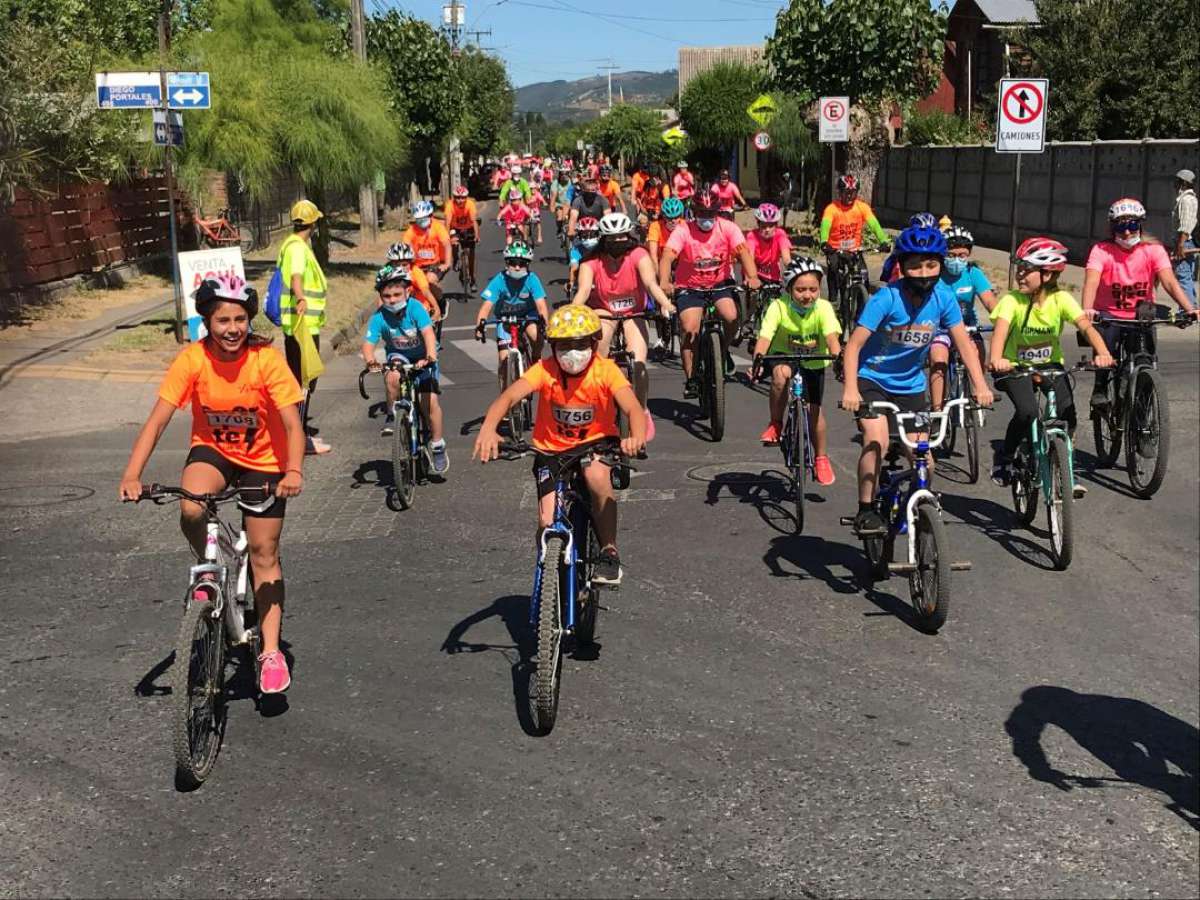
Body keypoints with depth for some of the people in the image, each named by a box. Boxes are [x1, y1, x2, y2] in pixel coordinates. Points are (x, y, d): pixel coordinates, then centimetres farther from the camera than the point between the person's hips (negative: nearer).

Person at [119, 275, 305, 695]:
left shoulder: (267, 360, -23)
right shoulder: (192, 360, -19)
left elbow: (293, 426, -25)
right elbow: (156, 421, -22)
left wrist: (294, 471, -43)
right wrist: (132, 474, -35)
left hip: (263, 460, -1)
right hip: (212, 449, 1)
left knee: (264, 554, 1)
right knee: (191, 509, -31)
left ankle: (270, 652, 12)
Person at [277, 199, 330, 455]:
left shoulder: (291, 244, 15)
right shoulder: (298, 247, -16)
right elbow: (296, 276, -35)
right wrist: (301, 299, -54)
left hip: (297, 324, 10)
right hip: (303, 323, -10)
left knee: (299, 378, 18)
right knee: (305, 380, -8)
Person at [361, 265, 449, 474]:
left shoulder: (415, 308, -24)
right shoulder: (379, 317, -18)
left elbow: (428, 333, -35)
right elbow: (368, 343, -25)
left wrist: (430, 357, -52)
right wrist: (370, 361, -47)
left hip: (422, 358, -1)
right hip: (398, 356, 1)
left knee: (429, 400, -15)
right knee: (393, 377, -34)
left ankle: (438, 447, 2)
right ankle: (392, 417, -10)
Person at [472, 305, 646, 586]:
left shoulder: (605, 370, -16)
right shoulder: (545, 370, -16)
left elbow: (631, 407, -30)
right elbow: (508, 396, -30)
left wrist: (637, 436, -53)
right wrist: (488, 429, -51)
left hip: (595, 444, -1)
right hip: (551, 450, 1)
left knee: (597, 476, -36)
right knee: (548, 523, -14)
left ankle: (610, 553, -17)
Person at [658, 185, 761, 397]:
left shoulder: (728, 228, -10)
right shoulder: (683, 231, -14)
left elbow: (743, 251, -23)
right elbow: (667, 255, -28)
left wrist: (752, 277, -43)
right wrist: (664, 282, -48)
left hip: (721, 284, 1)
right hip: (690, 288, -1)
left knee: (731, 317, -26)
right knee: (690, 330, -18)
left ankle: (723, 351, 6)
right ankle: (691, 379, -2)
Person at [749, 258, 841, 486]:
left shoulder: (824, 308, -23)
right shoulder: (778, 307, -24)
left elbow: (832, 337, -35)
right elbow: (764, 337, -33)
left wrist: (837, 356, -55)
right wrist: (758, 360, -51)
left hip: (813, 364, 1)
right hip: (782, 357, -1)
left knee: (814, 408, -6)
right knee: (782, 373, -35)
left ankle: (821, 457, 18)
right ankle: (775, 423, -15)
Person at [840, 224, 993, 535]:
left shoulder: (943, 298, -12)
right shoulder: (886, 298, -22)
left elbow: (963, 343, -7)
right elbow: (854, 345, -25)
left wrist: (980, 385, -18)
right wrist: (850, 389, -37)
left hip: (910, 384, 4)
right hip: (872, 378, -4)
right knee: (877, 441, -26)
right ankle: (866, 510, -12)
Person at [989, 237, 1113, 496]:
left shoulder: (1061, 299, -13)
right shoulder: (1012, 300, -18)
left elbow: (1085, 326, -25)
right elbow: (1001, 329, -34)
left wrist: (1102, 353, -44)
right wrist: (995, 359, -54)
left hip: (1051, 365, 2)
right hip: (1016, 367, -2)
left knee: (1067, 411, -20)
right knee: (1027, 411, -27)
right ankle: (1004, 457, 1)